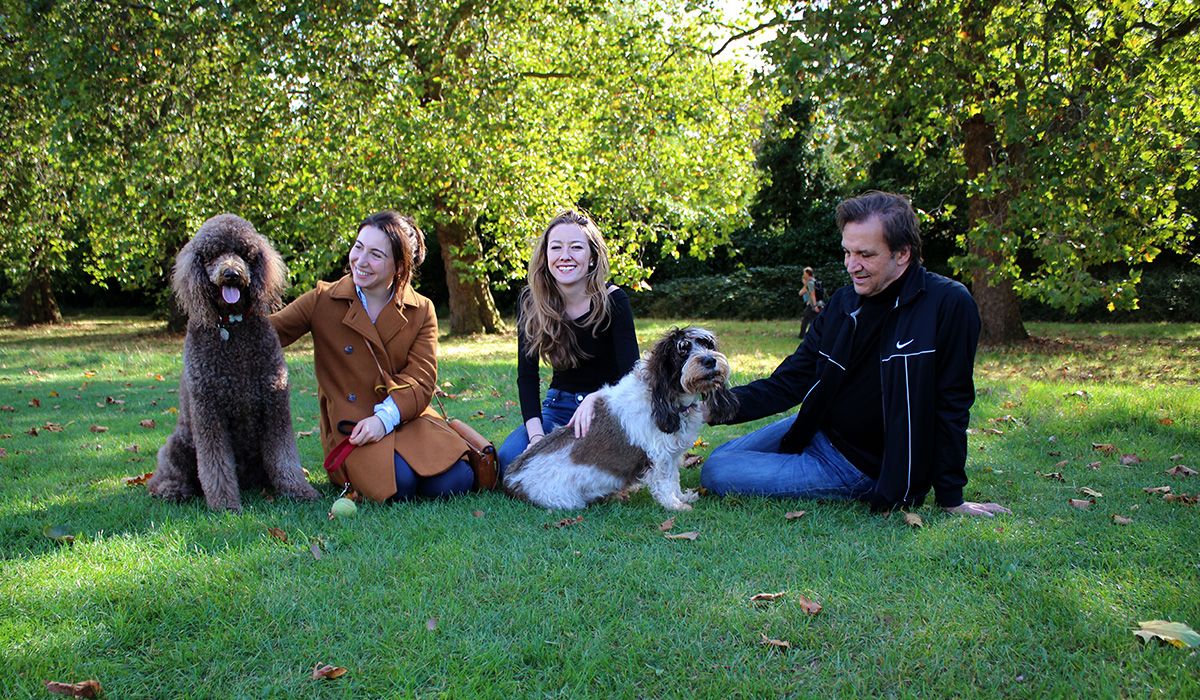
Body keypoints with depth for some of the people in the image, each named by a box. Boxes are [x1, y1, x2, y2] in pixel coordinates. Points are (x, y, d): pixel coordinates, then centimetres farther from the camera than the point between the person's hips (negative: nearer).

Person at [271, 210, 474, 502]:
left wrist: (385, 417, -21)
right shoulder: (323, 300, 3)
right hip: (350, 428, -2)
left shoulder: (421, 311, 5)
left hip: (407, 419, 2)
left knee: (456, 481, -21)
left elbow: (421, 380, -5)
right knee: (398, 484, -30)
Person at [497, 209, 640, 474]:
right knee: (509, 458, -22)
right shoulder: (531, 303, -7)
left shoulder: (613, 301, -15)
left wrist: (596, 400, -42)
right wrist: (536, 435, -25)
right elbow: (527, 375, -10)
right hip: (559, 404, 3)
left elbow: (631, 374, -20)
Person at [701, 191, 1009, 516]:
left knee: (715, 475, -13)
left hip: (862, 464, -7)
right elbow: (789, 381, -3)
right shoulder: (844, 301, -5)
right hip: (816, 429, 7)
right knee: (716, 461, 17)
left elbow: (951, 405, -15)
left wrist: (951, 499, -10)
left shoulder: (949, 304, -22)